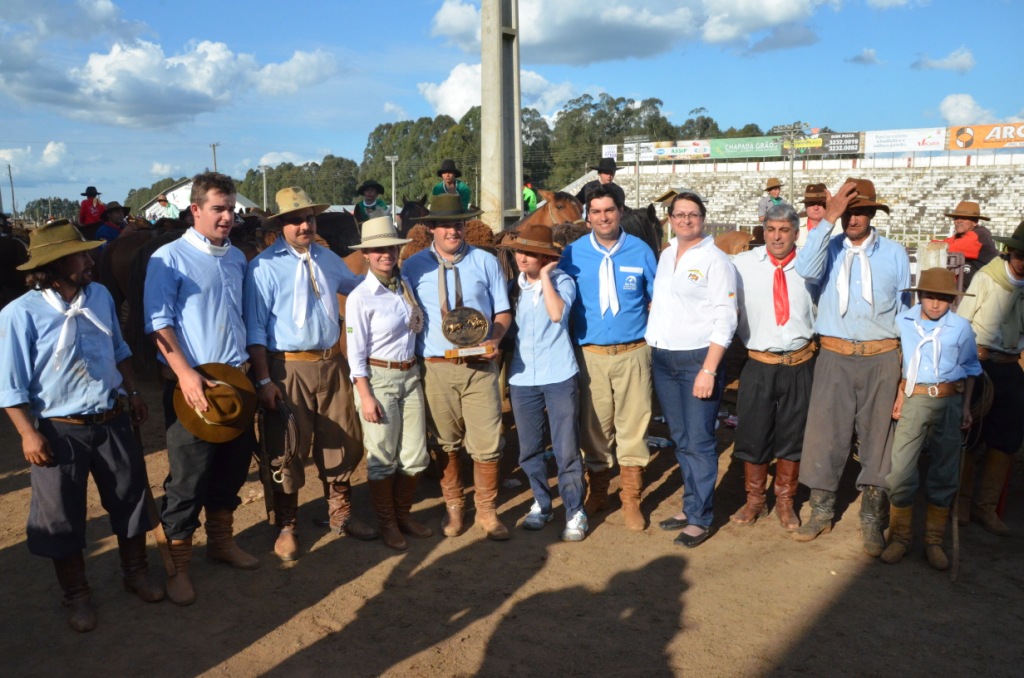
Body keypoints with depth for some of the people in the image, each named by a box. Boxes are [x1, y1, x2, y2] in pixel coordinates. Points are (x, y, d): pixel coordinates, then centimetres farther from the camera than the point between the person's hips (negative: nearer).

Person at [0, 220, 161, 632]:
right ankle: (76, 595, 32)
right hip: (60, 431, -5)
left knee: (132, 498, 16)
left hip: (112, 422, 5)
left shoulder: (100, 296, 0)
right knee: (63, 517, 11)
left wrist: (132, 393, 15)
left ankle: (136, 573, 38)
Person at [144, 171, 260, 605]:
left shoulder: (237, 258, 11)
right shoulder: (169, 258, -8)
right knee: (188, 478, 1)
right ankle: (178, 565, 17)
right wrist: (186, 374, -23)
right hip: (190, 384, -6)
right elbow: (158, 322, -13)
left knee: (233, 467, 15)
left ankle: (221, 541, 34)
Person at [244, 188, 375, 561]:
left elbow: (357, 286, 29)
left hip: (332, 363, 6)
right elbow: (255, 328, -9)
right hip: (289, 369, -5)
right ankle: (286, 526, 24)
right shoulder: (264, 266, -8)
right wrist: (263, 379, -13)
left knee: (342, 442, 13)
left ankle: (341, 513, 33)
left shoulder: (328, 258, 10)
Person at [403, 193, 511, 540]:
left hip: (480, 365, 0)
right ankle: (453, 506, 31)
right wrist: (411, 359, -7)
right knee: (446, 443, 11)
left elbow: (503, 312, 9)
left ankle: (486, 510, 20)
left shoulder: (485, 261, 7)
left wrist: (494, 338, -11)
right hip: (436, 368, 0)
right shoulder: (414, 267, 5)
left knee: (486, 444, 0)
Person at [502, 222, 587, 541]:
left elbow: (557, 313, -24)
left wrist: (545, 276, -15)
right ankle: (541, 503, 31)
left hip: (559, 376, -4)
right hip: (522, 377, 4)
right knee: (529, 449, 13)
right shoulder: (514, 285, 7)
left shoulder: (562, 281, -4)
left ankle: (575, 512, 15)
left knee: (566, 449, 0)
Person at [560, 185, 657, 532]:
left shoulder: (640, 250, 2)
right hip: (590, 355, 0)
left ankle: (631, 499, 21)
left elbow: (657, 299, 10)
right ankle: (597, 492, 29)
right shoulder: (574, 253, 1)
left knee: (632, 427, 5)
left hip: (633, 353, 0)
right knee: (594, 428, 10)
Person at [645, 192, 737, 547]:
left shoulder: (715, 260, -7)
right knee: (680, 439, 13)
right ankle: (690, 505, 27)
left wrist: (708, 370, -18)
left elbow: (725, 320, -11)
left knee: (699, 441, -2)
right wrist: (651, 351, 6)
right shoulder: (665, 255, 12)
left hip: (698, 358, -6)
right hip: (662, 358, 6)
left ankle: (700, 518, 11)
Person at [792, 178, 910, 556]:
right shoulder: (829, 248, 3)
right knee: (824, 433, 2)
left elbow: (903, 310, 11)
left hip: (881, 358, 1)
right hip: (835, 356, -1)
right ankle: (821, 512, 19)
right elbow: (806, 270, -21)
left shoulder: (895, 253, 7)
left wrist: (906, 366, 7)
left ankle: (872, 520, 21)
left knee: (877, 438, 7)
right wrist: (828, 219, -19)